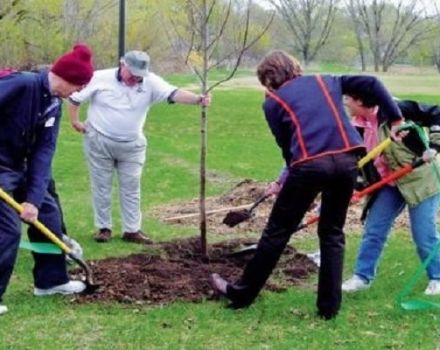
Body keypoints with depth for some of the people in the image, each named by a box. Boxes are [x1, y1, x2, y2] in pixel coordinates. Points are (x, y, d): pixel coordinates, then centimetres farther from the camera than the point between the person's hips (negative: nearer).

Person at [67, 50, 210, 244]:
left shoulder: (151, 82, -12)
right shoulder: (100, 78, -13)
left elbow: (174, 94, -26)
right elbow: (74, 97, -3)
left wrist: (198, 99, -42)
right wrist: (75, 121, -2)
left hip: (132, 146, 2)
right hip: (99, 142, -2)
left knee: (131, 189, 7)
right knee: (101, 187, 7)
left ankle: (132, 230, 16)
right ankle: (103, 227, 20)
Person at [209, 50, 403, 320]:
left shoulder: (274, 102, 14)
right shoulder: (326, 81, 24)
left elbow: (286, 145, 12)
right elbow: (371, 83, 16)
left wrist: (294, 171, 25)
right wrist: (396, 118, 18)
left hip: (310, 164, -3)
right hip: (347, 160, 4)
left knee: (277, 232, 10)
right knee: (333, 233, 18)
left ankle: (241, 294, 24)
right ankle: (329, 306, 18)